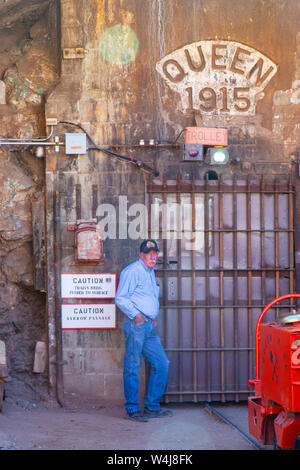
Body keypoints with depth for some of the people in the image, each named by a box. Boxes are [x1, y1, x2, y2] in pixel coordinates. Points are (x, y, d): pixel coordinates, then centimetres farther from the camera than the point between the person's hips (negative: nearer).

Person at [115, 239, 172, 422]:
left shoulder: (151, 272, 21)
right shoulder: (132, 271, -8)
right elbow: (121, 298, -14)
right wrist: (135, 314, -24)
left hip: (149, 326, 9)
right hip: (136, 325, -9)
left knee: (162, 363, 7)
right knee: (132, 367, -3)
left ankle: (152, 406, 14)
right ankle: (133, 409, 2)